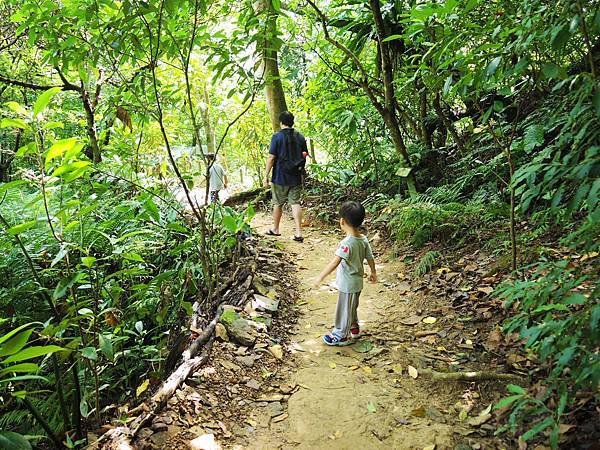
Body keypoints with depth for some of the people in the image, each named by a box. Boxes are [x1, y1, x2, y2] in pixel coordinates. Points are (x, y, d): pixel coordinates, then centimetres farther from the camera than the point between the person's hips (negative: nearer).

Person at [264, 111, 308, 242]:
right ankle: (298, 233, -3)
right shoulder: (300, 137, 4)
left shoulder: (277, 136, -9)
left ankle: (275, 229, 26)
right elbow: (305, 155, 10)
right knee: (295, 203, 4)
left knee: (278, 203, 11)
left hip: (280, 177, -3)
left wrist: (266, 176, -6)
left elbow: (271, 157, -11)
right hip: (296, 177, 4)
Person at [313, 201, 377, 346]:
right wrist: (373, 273, 23)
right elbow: (370, 258, 7)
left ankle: (341, 335, 24)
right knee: (351, 307, 27)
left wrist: (320, 277, -30)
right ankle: (354, 328, 44)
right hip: (357, 282, 8)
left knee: (344, 309, 9)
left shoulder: (347, 243, -28)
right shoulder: (364, 240, -4)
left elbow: (335, 262, -34)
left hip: (347, 284, -8)